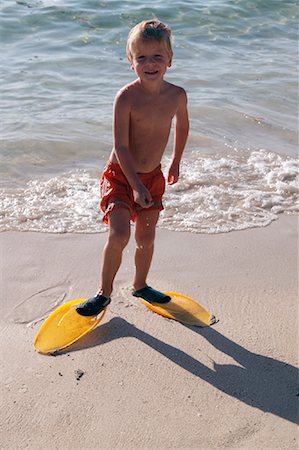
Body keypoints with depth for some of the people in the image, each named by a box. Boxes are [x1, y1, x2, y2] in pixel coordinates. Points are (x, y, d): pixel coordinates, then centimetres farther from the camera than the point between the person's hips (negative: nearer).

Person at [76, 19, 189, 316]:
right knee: (119, 235, -16)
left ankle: (140, 285, 38)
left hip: (153, 176, 4)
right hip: (120, 174, -4)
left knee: (146, 238, 13)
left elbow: (182, 126, 15)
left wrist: (176, 162, 21)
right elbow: (121, 146, -20)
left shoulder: (177, 95, -6)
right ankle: (104, 293, 6)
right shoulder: (126, 97, -20)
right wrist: (136, 186, -25)